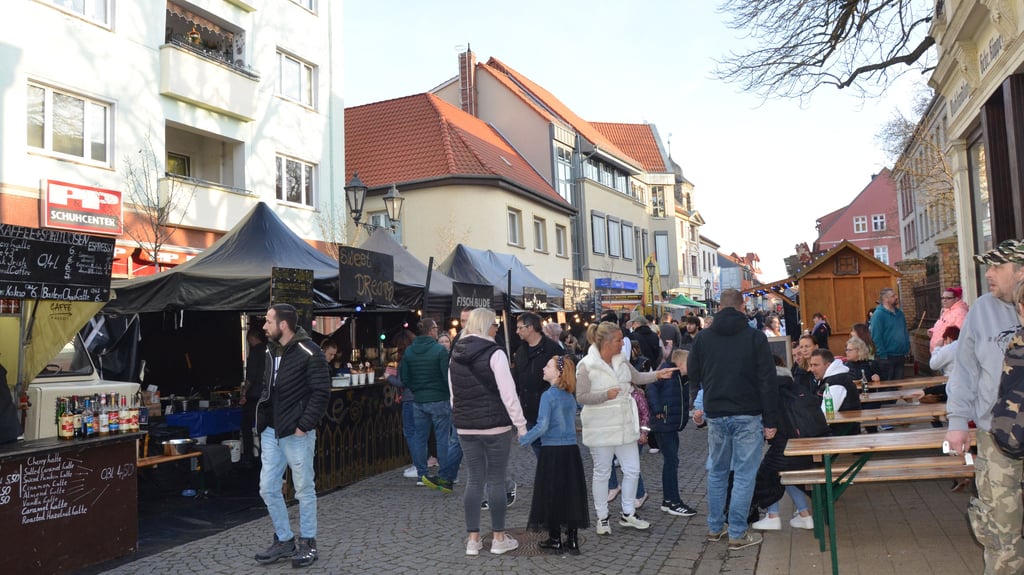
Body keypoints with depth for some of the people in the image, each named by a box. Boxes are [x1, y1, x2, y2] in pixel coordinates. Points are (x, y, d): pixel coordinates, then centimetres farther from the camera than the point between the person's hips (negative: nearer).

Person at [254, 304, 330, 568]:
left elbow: (321, 392, -16)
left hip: (297, 432, -7)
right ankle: (284, 540, 26)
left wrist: (304, 425, -18)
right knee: (268, 488, 11)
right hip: (271, 432, 8)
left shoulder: (309, 353, -13)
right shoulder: (271, 351, 10)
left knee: (304, 489, 5)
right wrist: (262, 421, 11)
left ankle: (307, 543, 20)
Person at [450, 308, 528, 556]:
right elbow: (508, 394, -15)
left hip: (466, 427, 6)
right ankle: (499, 538, 12)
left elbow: (453, 395, 14)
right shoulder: (494, 353, -12)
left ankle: (473, 538, 14)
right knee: (496, 480, 4)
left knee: (474, 480, 11)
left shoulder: (456, 355, 8)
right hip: (495, 426, -5)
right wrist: (521, 424, -9)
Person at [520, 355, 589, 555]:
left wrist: (524, 439, -7)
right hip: (571, 449, 6)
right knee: (571, 493, 10)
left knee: (551, 495, 6)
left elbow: (542, 426, -18)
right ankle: (572, 540, 15)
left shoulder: (548, 396, -12)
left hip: (552, 450, -6)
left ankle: (555, 540, 13)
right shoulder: (570, 397, 7)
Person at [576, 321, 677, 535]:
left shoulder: (621, 360, 4)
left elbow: (637, 377, 18)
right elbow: (580, 397, -14)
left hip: (624, 426, 6)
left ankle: (627, 514, 27)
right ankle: (602, 518, 22)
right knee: (602, 473, 7)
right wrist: (605, 395, -26)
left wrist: (658, 374, 4)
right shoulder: (586, 366, -15)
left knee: (632, 470, 9)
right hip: (601, 429, -6)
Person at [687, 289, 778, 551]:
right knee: (744, 474, 3)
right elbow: (768, 382, -9)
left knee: (716, 471, 16)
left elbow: (693, 375, 9)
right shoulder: (755, 337, -8)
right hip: (747, 415, -3)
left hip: (715, 414, 3)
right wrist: (771, 421, -4)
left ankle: (715, 527, 23)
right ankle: (737, 534, 6)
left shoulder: (703, 337, 1)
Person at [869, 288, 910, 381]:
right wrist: (883, 356, -19)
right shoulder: (879, 314, -12)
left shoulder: (899, 313, 13)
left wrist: (906, 350, 13)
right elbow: (876, 338, -17)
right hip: (886, 359, -8)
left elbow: (905, 332, 21)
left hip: (900, 358, 8)